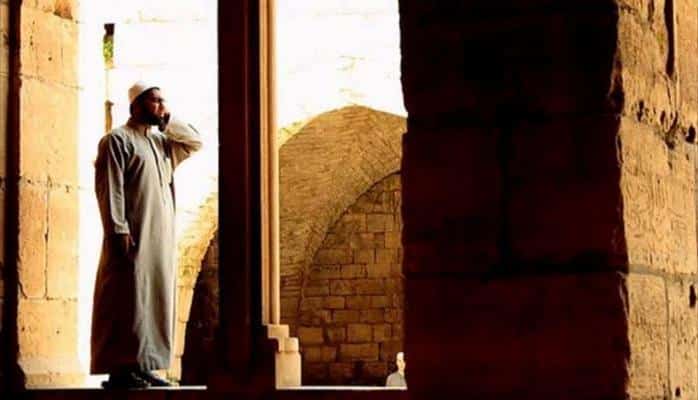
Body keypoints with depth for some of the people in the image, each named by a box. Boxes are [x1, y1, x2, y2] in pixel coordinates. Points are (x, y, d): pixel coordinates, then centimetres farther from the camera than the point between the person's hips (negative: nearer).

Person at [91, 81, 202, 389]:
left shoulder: (161, 141, 19)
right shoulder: (117, 140, -4)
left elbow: (195, 142, 22)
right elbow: (109, 188, -12)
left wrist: (169, 121, 9)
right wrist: (118, 230, -20)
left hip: (159, 238, 8)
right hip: (133, 236, -8)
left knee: (153, 301, 6)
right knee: (128, 301, -10)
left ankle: (143, 366, 9)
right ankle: (120, 368, -11)